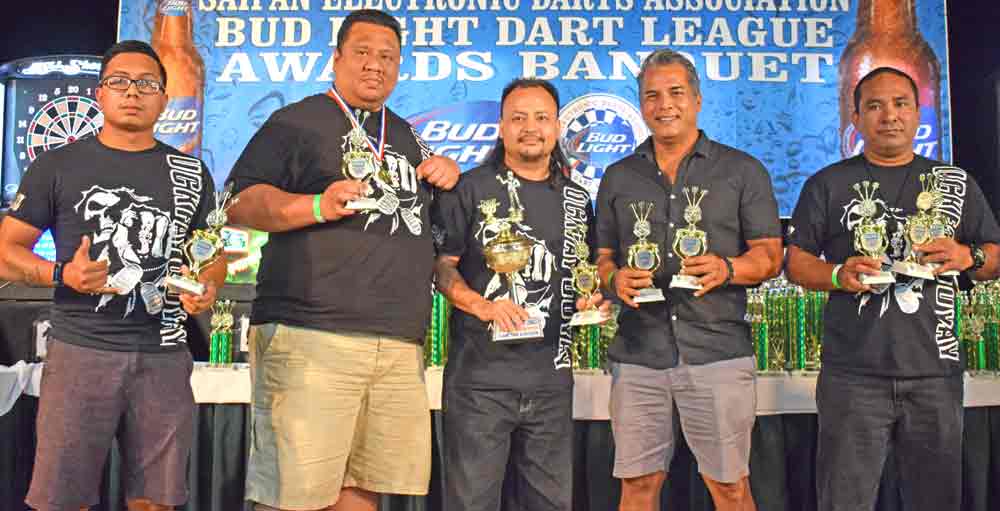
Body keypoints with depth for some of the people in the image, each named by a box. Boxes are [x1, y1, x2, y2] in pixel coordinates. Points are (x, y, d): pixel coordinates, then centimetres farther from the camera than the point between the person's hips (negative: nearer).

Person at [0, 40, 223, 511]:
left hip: (164, 357, 2)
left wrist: (206, 287, -5)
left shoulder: (190, 172, 11)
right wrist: (63, 274, -14)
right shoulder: (57, 166, 4)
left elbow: (213, 254, 17)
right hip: (80, 352, -2)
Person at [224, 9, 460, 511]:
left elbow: (417, 204, 40)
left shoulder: (407, 137, 25)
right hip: (309, 337, -6)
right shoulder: (297, 121, 5)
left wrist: (448, 171, 17)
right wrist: (318, 205, -20)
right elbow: (240, 203, -4)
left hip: (400, 344, 6)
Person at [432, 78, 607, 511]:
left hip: (552, 377, 5)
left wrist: (591, 300, 3)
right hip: (480, 375, -4)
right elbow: (441, 264, -4)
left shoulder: (576, 199, 13)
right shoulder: (470, 189, -1)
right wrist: (483, 306, -18)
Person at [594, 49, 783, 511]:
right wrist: (616, 278, -7)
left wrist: (726, 269, -16)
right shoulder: (618, 178, 13)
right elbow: (603, 256, 16)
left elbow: (770, 255, 4)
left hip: (718, 350, -2)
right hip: (638, 353, 2)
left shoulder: (742, 172, 6)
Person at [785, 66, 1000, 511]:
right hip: (853, 374, -2)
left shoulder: (956, 183, 13)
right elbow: (795, 263, 5)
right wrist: (838, 275, -15)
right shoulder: (828, 185, 7)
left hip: (936, 371, 2)